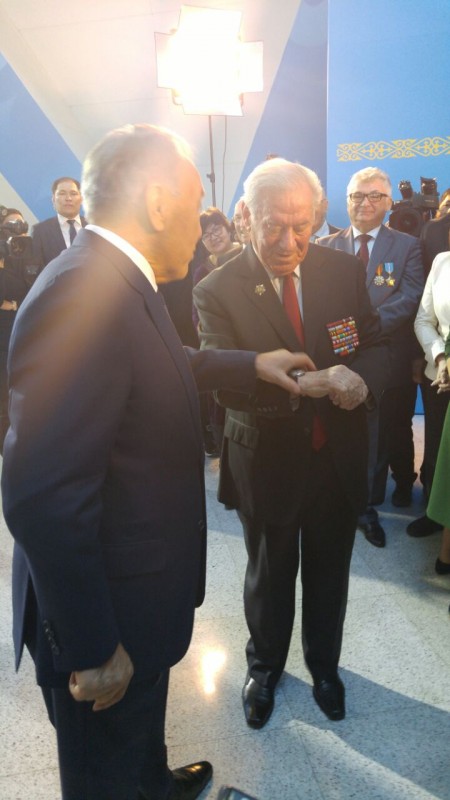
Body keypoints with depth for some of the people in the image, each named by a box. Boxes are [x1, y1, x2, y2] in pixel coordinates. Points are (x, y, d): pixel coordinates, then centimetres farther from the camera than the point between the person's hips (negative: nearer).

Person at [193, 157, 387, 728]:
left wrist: (362, 377, -23)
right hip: (268, 463, -2)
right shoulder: (217, 291, -15)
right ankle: (265, 666, 49)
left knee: (329, 573, 22)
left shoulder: (344, 272, -4)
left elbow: (374, 344, 1)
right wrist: (304, 384, -37)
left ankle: (324, 664, 50)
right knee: (268, 575, 20)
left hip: (338, 460, 3)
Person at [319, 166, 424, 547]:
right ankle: (366, 505, 23)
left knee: (396, 429, 17)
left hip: (394, 357, 0)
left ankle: (403, 481, 44)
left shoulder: (407, 246, 0)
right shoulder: (327, 247, 5)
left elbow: (410, 298, -12)